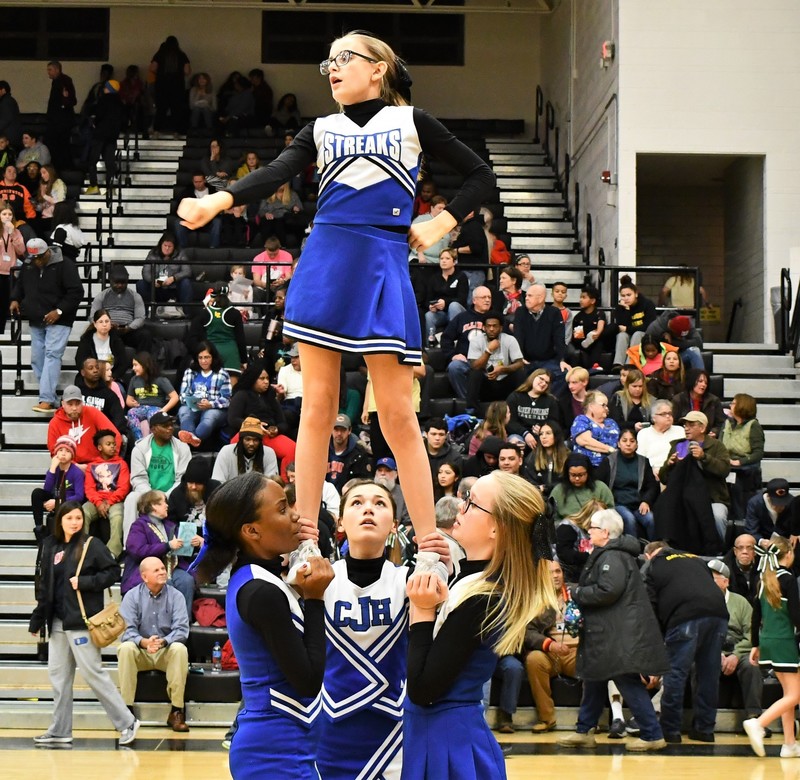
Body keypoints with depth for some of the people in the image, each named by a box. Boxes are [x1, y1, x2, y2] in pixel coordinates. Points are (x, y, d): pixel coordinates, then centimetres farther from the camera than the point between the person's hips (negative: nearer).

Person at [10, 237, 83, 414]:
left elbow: (76, 292, -14)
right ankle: (49, 398, 12)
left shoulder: (64, 265, -14)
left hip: (58, 320, -7)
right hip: (35, 320, 7)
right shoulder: (28, 266, 5)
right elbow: (20, 285, 23)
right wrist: (15, 299, 3)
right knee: (37, 358, 5)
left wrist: (59, 311, -20)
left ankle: (46, 400, -26)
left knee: (52, 355, -18)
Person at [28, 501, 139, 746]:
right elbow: (45, 585, 15)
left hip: (82, 620, -7)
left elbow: (113, 572, -7)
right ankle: (60, 730, 15)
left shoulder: (92, 545, -6)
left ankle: (126, 722, 0)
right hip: (58, 622, 7)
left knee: (92, 672, -7)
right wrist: (37, 620, 14)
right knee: (58, 674, 8)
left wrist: (84, 582, -17)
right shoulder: (51, 547, 11)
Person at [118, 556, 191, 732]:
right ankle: (126, 709, -28)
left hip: (167, 653, 0)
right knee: (125, 648, -31)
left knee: (180, 649, -32)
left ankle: (177, 712, -28)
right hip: (140, 654, 0)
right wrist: (144, 642, -33)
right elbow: (127, 630, -11)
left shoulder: (175, 596, -2)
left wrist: (163, 641, -32)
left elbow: (181, 630, -12)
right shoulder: (132, 596, -2)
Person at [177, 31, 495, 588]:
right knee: (318, 406, 1)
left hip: (383, 265, -2)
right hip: (324, 263, 2)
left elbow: (481, 176, 13)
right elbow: (275, 175, -3)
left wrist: (439, 227, 2)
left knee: (396, 411, -4)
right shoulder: (321, 130, 14)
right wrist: (219, 201, -21)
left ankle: (430, 543, 0)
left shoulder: (411, 122, 10)